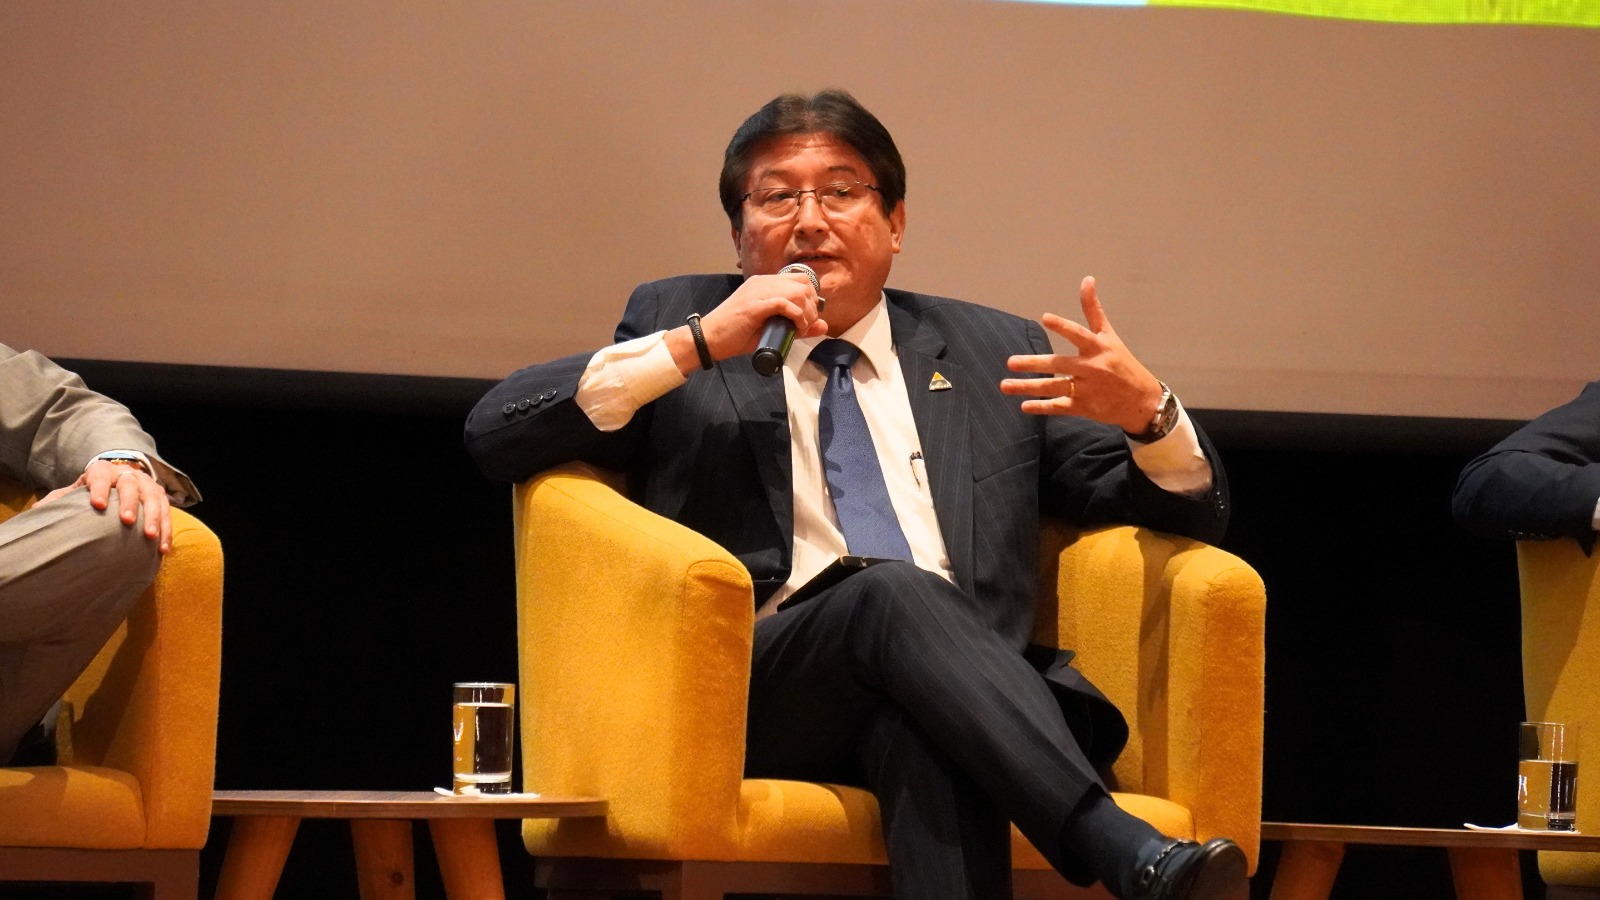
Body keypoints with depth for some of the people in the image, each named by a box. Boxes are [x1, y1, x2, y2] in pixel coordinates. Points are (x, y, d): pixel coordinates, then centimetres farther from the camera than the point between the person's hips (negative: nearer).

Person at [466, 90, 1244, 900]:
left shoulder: (993, 353, 27)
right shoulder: (677, 319, 23)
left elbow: (1191, 512, 24)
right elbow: (495, 434, 8)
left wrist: (1148, 412, -1)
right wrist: (697, 345, 0)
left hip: (960, 677, 1)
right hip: (757, 694, -1)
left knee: (920, 728, -38)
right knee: (895, 591, -36)